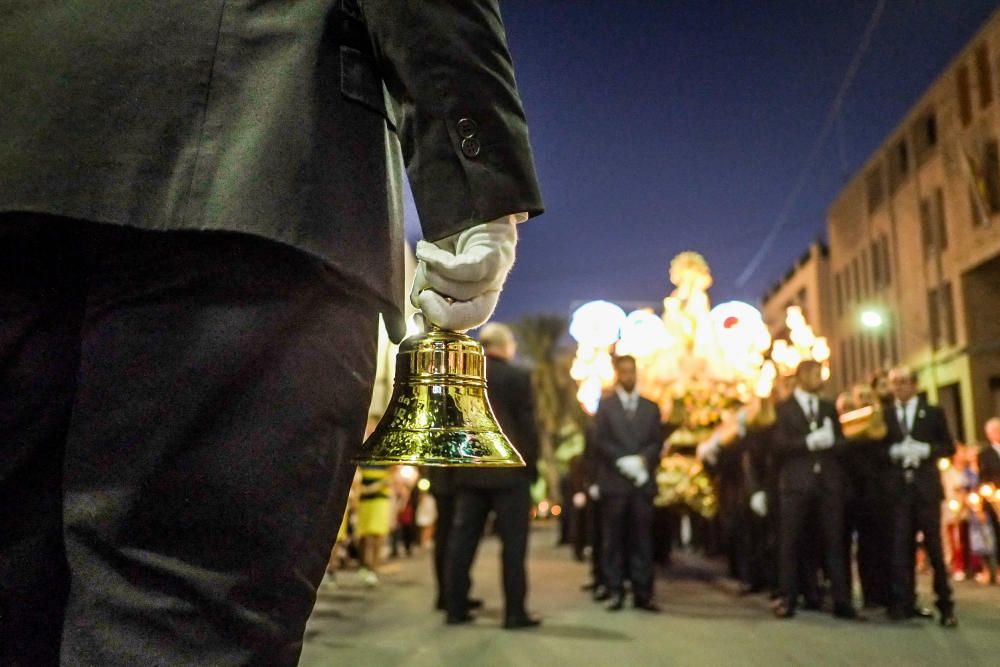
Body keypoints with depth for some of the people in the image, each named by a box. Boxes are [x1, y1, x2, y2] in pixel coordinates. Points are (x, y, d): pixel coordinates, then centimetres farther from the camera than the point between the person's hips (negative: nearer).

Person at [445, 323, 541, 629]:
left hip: (469, 473, 5)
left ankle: (456, 607, 10)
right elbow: (528, 425, -9)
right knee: (513, 542, 1)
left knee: (462, 539, 7)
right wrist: (532, 466, 0)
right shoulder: (517, 377, -6)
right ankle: (515, 612, 2)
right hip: (510, 472, -4)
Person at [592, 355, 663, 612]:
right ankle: (615, 591, 6)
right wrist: (623, 462, -12)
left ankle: (643, 593, 6)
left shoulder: (650, 408, 15)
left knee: (642, 539, 2)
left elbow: (656, 442, 9)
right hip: (614, 481, -2)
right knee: (613, 540, 1)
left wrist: (642, 460, -9)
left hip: (643, 481, 2)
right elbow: (600, 441, -1)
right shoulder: (605, 405, 7)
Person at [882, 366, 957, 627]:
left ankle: (946, 605, 9)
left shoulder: (933, 413, 7)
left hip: (926, 487, -1)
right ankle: (904, 602, 7)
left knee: (934, 545, 2)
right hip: (897, 488, 1)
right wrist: (893, 452, -14)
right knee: (901, 547, 1)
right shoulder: (884, 415, 8)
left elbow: (949, 447, 3)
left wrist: (925, 450, -13)